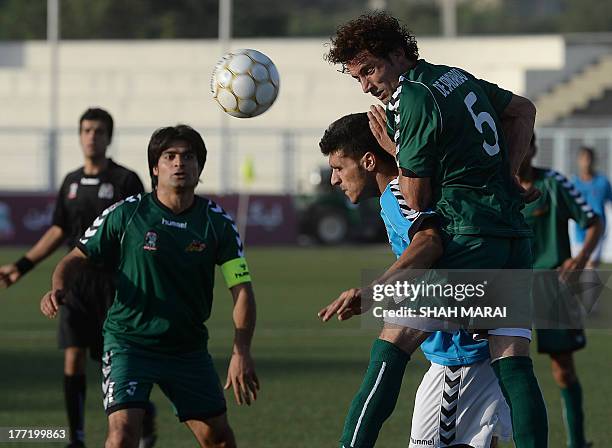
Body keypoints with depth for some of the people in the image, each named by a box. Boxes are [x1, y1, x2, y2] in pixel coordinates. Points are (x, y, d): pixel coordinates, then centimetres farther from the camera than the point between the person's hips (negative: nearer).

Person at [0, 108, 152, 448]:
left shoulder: (125, 180, -5)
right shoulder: (72, 182, 11)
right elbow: (58, 231, 19)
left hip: (114, 282, -4)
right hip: (77, 281, 4)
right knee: (73, 359, -4)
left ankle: (144, 413, 29)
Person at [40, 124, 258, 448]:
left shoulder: (217, 223, -3)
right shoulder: (125, 214, -7)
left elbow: (242, 289, -5)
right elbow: (77, 257, 3)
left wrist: (241, 353, -18)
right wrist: (58, 289, -19)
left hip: (189, 347, 3)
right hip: (129, 341, -3)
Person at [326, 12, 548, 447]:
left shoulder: (414, 99, -10)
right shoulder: (456, 77, 16)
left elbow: (417, 199, -7)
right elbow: (524, 109, 33)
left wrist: (393, 151, 8)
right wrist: (508, 173, 21)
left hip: (468, 237, -8)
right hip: (515, 234, 8)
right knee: (513, 363, 1)